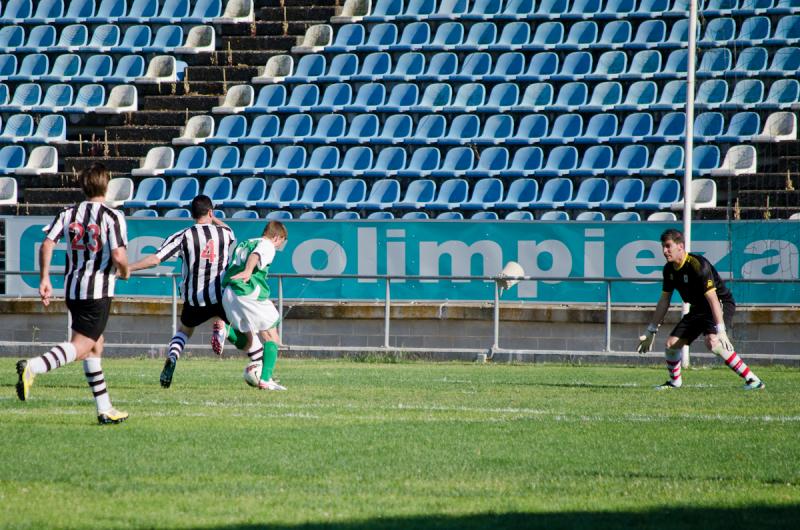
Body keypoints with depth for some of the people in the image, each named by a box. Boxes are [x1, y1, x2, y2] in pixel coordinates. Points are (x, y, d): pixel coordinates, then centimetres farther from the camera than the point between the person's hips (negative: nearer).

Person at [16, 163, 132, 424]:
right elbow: (119, 256, -18)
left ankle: (104, 409, 20)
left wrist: (44, 279, 0)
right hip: (99, 290, -7)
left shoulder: (68, 214, 7)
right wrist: (124, 272, 4)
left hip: (72, 287, 7)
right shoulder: (113, 216, -8)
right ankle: (32, 367, -36)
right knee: (80, 347, -11)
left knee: (95, 345, 18)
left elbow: (46, 245, -4)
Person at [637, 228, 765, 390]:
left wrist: (720, 331, -38)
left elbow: (713, 299, -31)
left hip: (721, 305, -8)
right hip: (698, 309, 8)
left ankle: (752, 380, -30)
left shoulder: (698, 265, -26)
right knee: (671, 343, 0)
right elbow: (664, 301, 10)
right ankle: (675, 381, 27)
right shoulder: (669, 269, -1)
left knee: (712, 342, -33)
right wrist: (651, 331, 10)